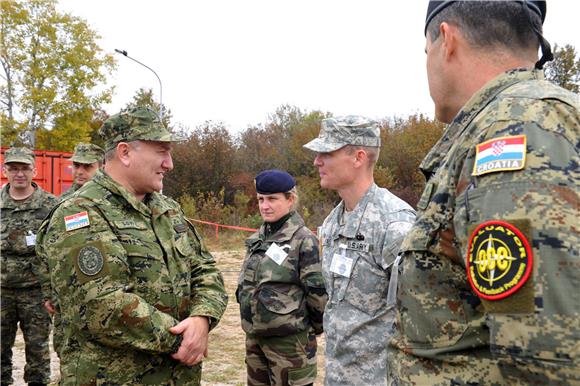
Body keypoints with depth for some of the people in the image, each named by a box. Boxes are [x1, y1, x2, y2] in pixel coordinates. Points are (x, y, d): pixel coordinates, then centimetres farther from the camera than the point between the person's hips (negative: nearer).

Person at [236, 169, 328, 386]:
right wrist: (253, 318, 14)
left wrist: (314, 328, -3)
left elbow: (317, 291, -13)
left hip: (289, 339, -7)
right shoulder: (257, 238, 6)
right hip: (254, 336, 7)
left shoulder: (303, 240, -14)